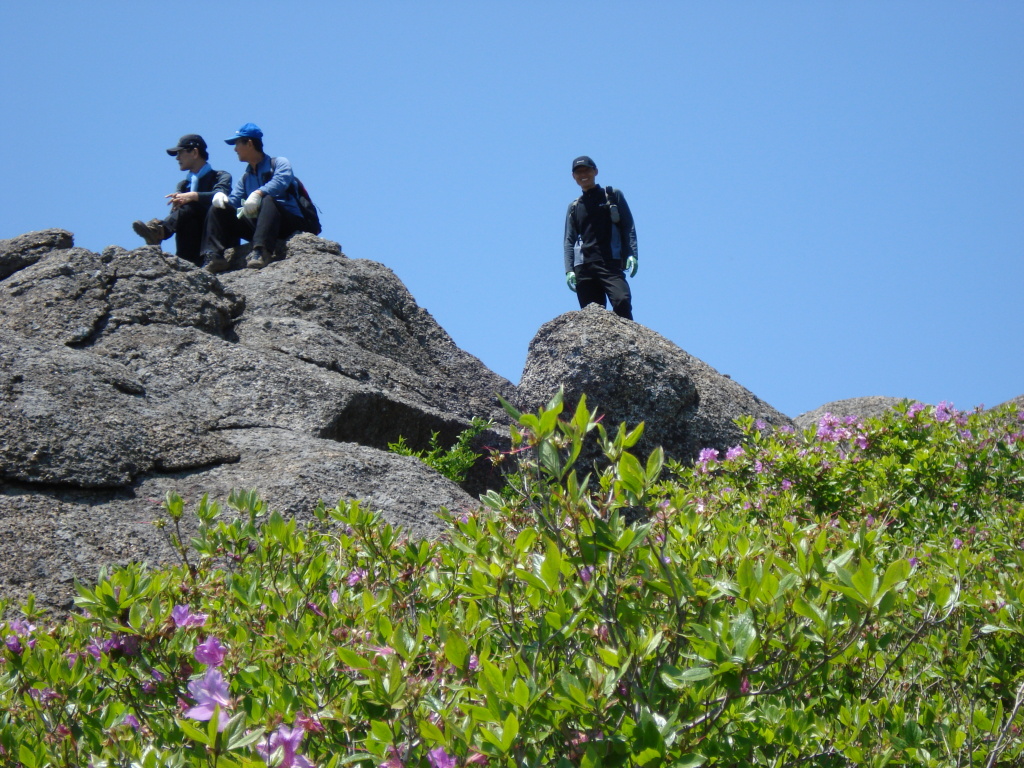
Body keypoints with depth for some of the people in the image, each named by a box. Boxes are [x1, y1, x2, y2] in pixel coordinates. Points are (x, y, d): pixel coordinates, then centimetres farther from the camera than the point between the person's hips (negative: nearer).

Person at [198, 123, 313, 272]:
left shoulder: (280, 163, 6)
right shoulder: (245, 178, 25)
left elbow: (280, 181, -18)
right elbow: (233, 202, 8)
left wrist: (258, 193, -34)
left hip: (289, 223, -6)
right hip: (257, 224, 6)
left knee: (268, 200, -36)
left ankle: (261, 252, -55)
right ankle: (213, 255, -27)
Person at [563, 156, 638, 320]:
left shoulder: (613, 196, 13)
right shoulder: (574, 207, 21)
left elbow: (628, 227, 7)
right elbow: (569, 241, 16)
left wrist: (631, 255, -8)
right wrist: (569, 269, 2)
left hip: (611, 263, -3)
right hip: (584, 267, 3)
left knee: (622, 301, -25)